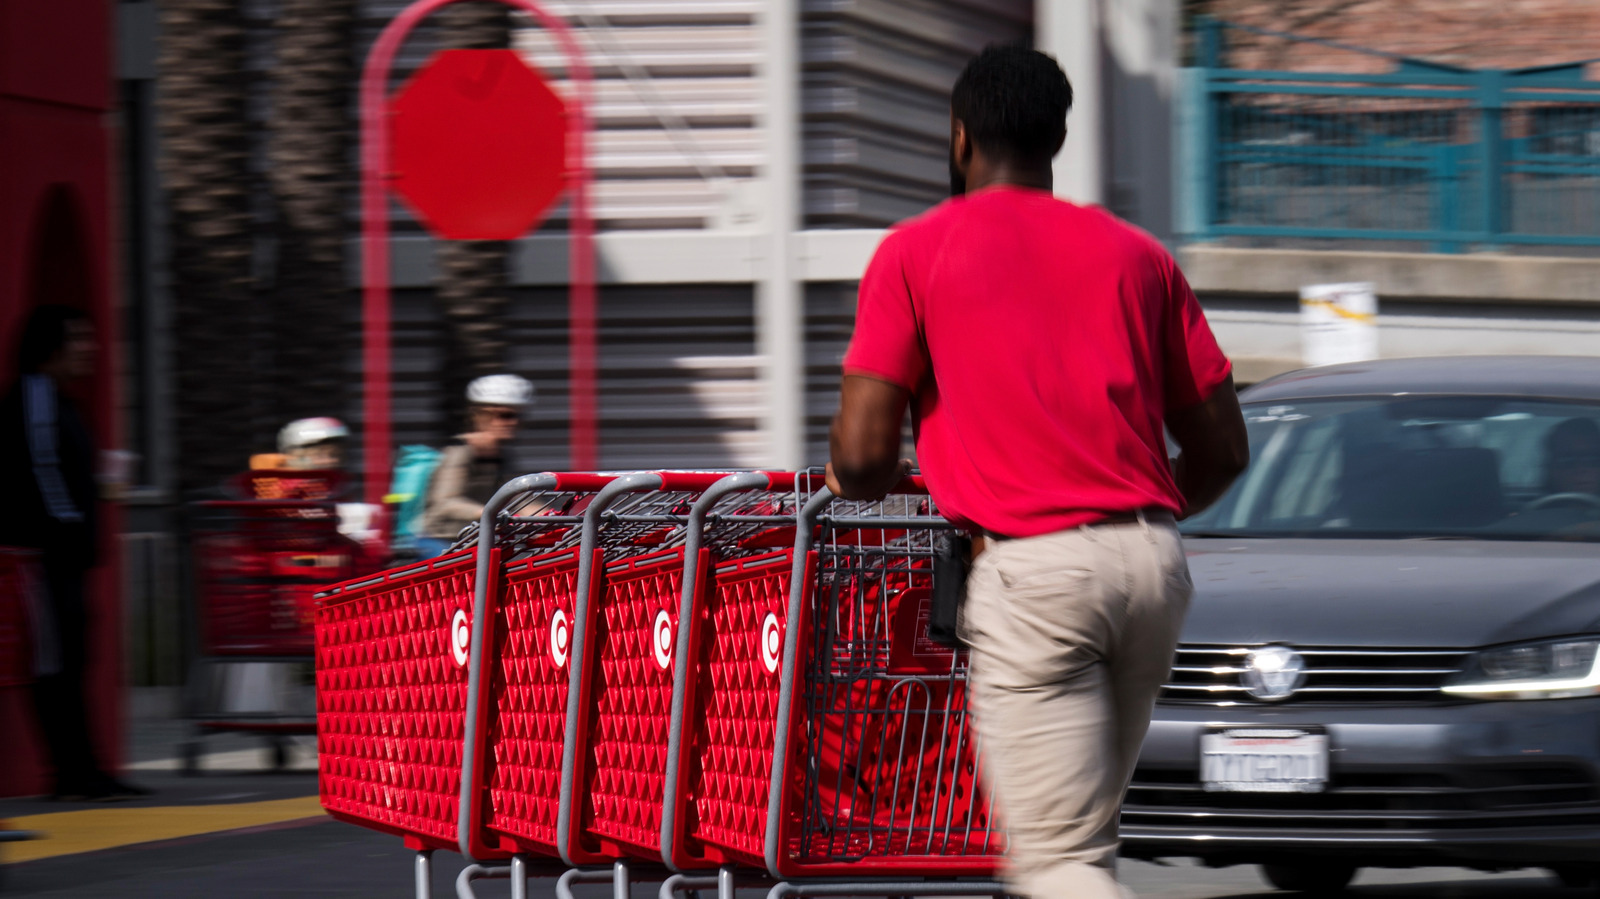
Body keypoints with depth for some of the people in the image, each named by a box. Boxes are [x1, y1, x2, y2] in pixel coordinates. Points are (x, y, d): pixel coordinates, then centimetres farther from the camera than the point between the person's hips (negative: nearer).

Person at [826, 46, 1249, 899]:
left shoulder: (914, 253, 4)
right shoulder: (1135, 253, 17)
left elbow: (862, 456, -3)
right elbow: (1222, 449, 16)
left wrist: (854, 480, 20)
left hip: (1032, 568, -5)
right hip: (1152, 562, 5)